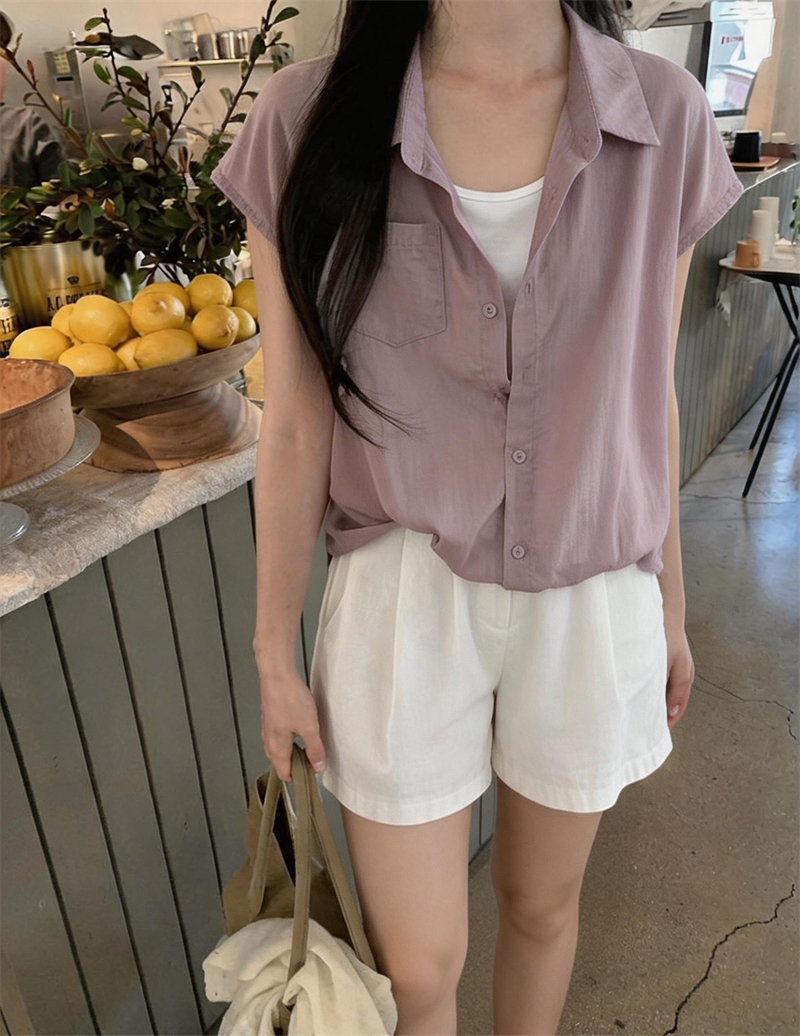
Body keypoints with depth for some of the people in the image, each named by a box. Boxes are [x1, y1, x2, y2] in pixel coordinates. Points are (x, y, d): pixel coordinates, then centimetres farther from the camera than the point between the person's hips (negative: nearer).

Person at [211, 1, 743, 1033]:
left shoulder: (666, 114, -5)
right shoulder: (309, 120, -10)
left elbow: (649, 399, 3)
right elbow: (296, 426, -6)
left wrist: (668, 603, 12)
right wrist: (274, 656, 1)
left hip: (592, 599, 2)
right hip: (403, 599, -1)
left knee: (541, 905, 25)